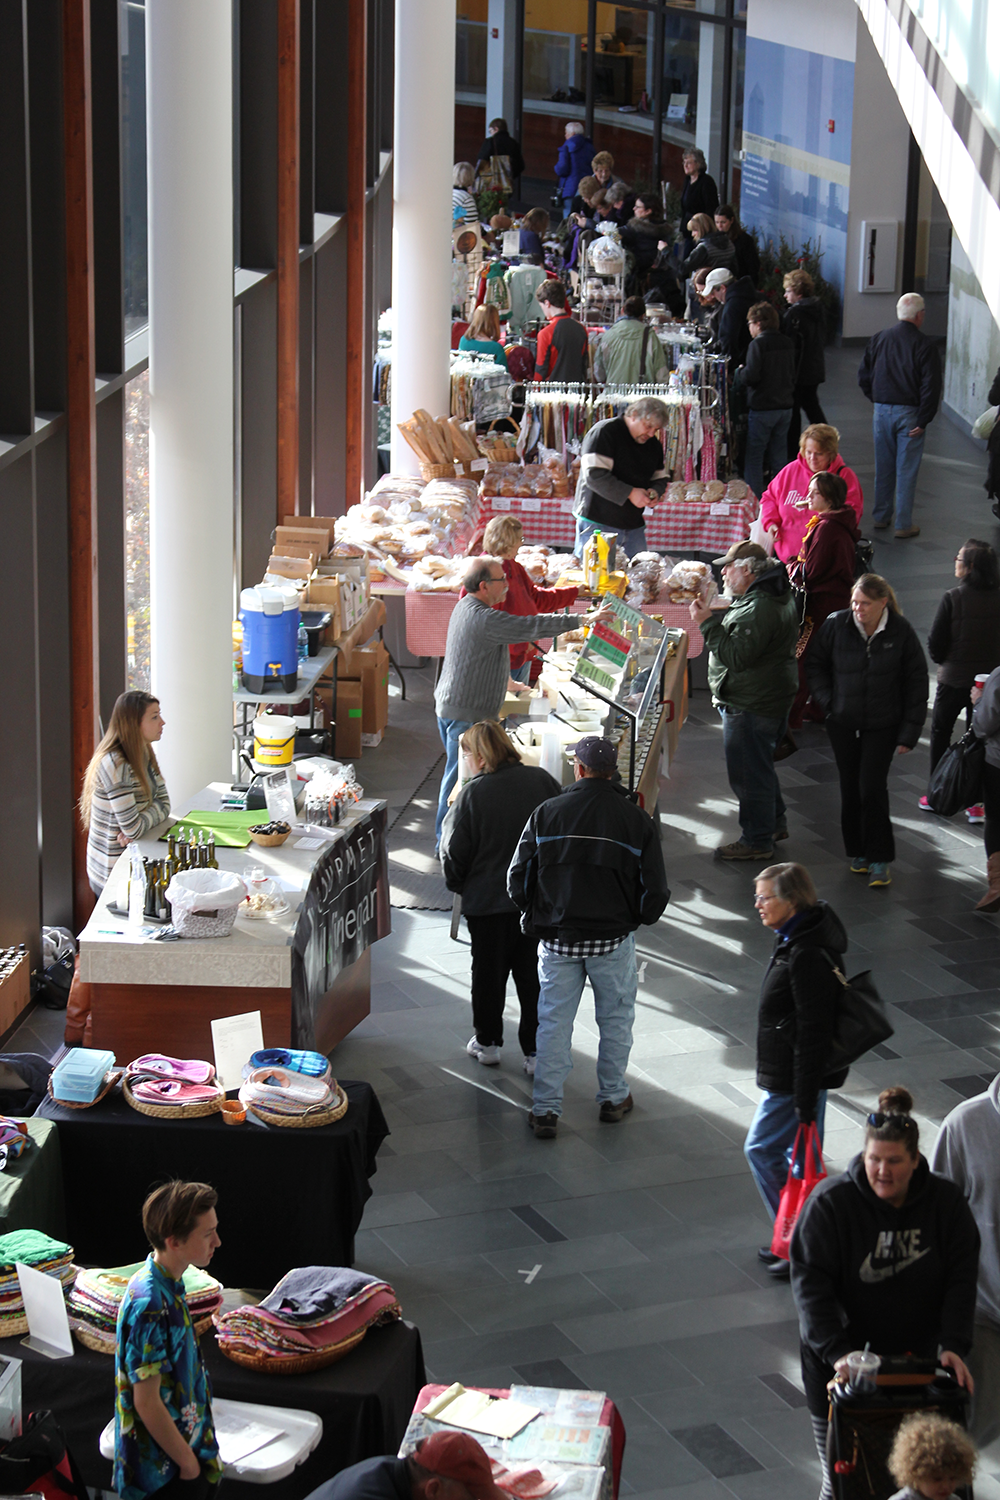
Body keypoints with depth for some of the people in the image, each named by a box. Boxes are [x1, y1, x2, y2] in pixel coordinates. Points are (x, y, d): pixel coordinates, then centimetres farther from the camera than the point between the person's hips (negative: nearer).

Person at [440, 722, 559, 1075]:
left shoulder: (472, 794, -17)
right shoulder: (543, 781, -6)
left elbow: (455, 854, -10)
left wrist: (456, 884, 11)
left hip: (488, 901, -3)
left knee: (489, 972, 14)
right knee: (533, 976, 11)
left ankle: (488, 1042, 27)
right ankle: (537, 1052, 13)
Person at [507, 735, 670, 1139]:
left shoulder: (547, 813, -6)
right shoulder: (636, 820, -6)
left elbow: (518, 880, -2)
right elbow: (655, 891, -5)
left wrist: (537, 916, 15)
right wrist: (637, 918, 15)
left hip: (557, 938, 0)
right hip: (613, 939, 0)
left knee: (554, 1021, 9)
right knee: (616, 1018, 17)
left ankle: (545, 1109, 9)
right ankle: (612, 1098, 28)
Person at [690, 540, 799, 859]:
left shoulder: (759, 609, -26)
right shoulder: (775, 595, 10)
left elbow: (736, 656, -29)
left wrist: (708, 623, -24)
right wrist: (715, 616, 6)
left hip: (750, 707, -11)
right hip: (769, 698, 11)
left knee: (747, 772, -1)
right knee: (758, 764, 25)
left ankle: (757, 841, 9)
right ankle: (775, 823, 39)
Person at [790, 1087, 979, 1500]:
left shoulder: (945, 1201, -7)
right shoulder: (829, 1202, -15)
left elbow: (961, 1279, -3)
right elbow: (810, 1284, -15)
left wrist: (953, 1345, -16)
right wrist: (836, 1353, -25)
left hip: (915, 1358, 2)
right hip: (841, 1363, -2)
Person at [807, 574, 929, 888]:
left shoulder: (902, 632, -10)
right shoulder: (836, 624, -9)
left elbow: (916, 685, -2)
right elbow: (814, 664, 8)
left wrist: (909, 733, -4)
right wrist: (827, 702, -3)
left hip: (882, 725, -2)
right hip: (843, 723, 2)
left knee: (872, 789, -9)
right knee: (850, 788, 8)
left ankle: (879, 859, 1)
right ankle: (857, 851, 24)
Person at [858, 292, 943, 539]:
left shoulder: (878, 340, 2)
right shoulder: (924, 345, -12)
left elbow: (864, 378, 8)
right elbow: (931, 386, -16)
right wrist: (923, 421, -10)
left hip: (882, 410, 4)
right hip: (909, 413, -4)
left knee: (883, 467, 16)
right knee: (906, 470, 2)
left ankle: (881, 517, 24)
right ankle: (903, 525, 5)